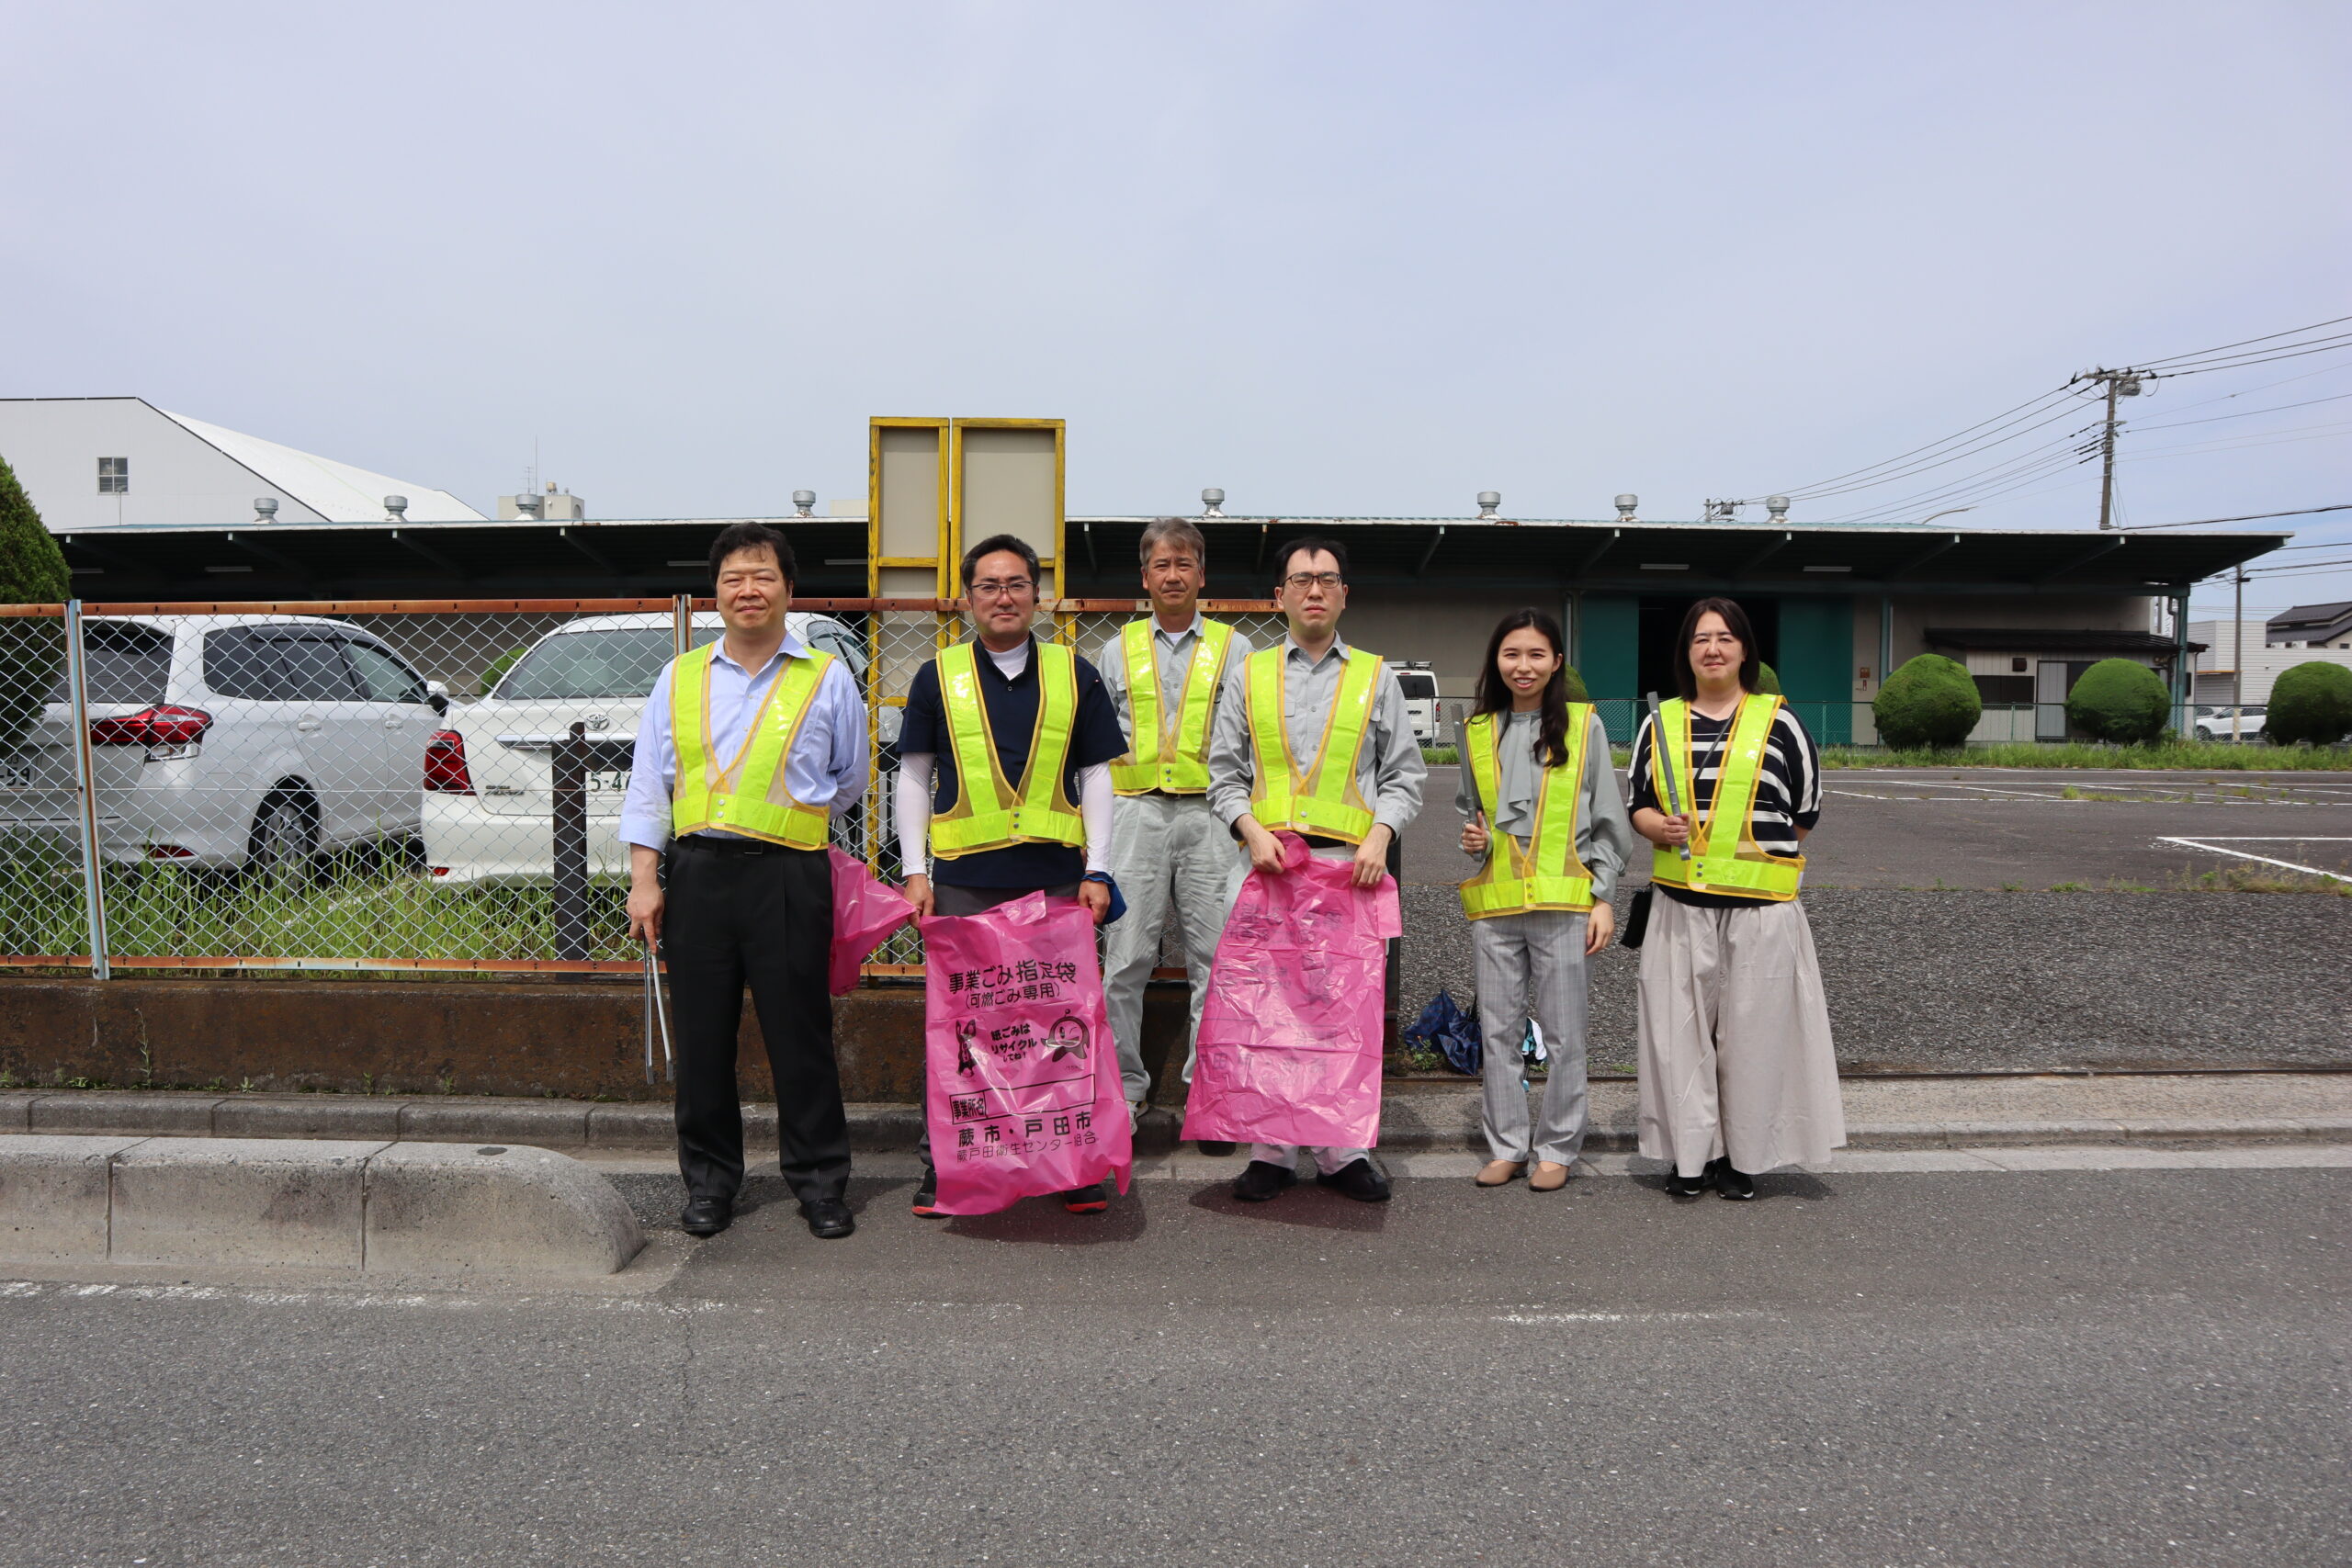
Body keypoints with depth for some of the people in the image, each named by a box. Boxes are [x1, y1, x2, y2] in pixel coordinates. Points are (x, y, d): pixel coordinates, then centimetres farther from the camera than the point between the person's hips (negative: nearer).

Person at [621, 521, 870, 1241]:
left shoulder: (827, 678, 7)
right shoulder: (680, 678, 12)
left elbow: (850, 782, 16)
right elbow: (647, 785, 10)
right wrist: (644, 880, 3)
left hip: (789, 877, -2)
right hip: (698, 876, 2)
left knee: (800, 1037, 1)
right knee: (703, 1039, 8)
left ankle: (819, 1182, 15)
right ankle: (710, 1182, 23)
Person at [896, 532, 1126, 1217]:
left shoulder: (1075, 675, 8)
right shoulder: (937, 677, 7)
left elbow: (1094, 776, 9)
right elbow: (914, 778, 9)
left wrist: (1097, 871, 1)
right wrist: (915, 870, 2)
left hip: (1056, 877, 0)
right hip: (962, 879, 0)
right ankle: (944, 1165, 19)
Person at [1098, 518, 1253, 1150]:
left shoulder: (1233, 648, 11)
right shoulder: (1119, 649, 14)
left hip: (1209, 814, -1)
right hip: (1136, 813, 1)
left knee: (1215, 959, 1)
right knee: (1125, 958, 1)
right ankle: (1123, 1086, 13)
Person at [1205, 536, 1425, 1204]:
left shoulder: (1376, 677, 13)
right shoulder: (1250, 674, 13)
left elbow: (1404, 776, 10)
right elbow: (1224, 774, 10)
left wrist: (1379, 836, -7)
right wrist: (1253, 832, -7)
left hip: (1350, 864, 0)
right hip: (1270, 860, 0)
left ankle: (1342, 1150, 12)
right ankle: (1272, 1151, 12)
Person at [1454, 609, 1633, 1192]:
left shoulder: (1584, 726, 2)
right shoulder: (1478, 731, 9)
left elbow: (1607, 821, 3)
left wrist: (1603, 899, -2)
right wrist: (1471, 837, 0)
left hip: (1563, 902, -3)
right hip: (1494, 903, 3)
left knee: (1563, 1033, 4)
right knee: (1498, 1030, 8)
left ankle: (1557, 1148, 18)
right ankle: (1506, 1146, 21)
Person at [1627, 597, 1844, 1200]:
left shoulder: (1778, 722, 2)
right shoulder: (1660, 725, 9)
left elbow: (1807, 810, 9)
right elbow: (1639, 804, 13)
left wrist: (1756, 851, 9)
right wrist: (1661, 828, -8)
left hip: (1761, 906, -2)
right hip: (1681, 905, 2)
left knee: (1753, 1030, 2)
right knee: (1682, 1029, 3)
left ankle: (1743, 1158, 15)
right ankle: (1691, 1154, 15)